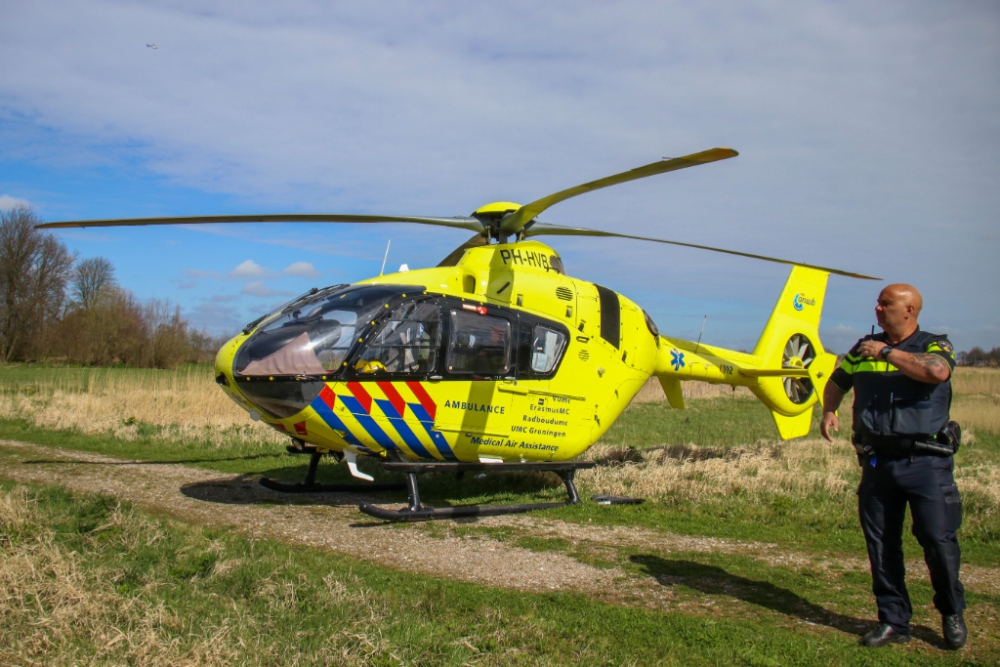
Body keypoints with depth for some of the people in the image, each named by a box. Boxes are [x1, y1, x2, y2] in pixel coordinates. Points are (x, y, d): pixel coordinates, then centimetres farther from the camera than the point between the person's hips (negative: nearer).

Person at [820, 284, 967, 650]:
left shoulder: (935, 345, 0)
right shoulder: (864, 348, 13)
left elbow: (937, 372, -24)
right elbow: (837, 381, 29)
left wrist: (886, 353, -16)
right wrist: (828, 411, 12)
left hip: (926, 461, -4)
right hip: (877, 462, 4)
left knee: (939, 540, -4)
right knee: (881, 545, 6)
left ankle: (952, 614, 20)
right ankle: (893, 622, 18)